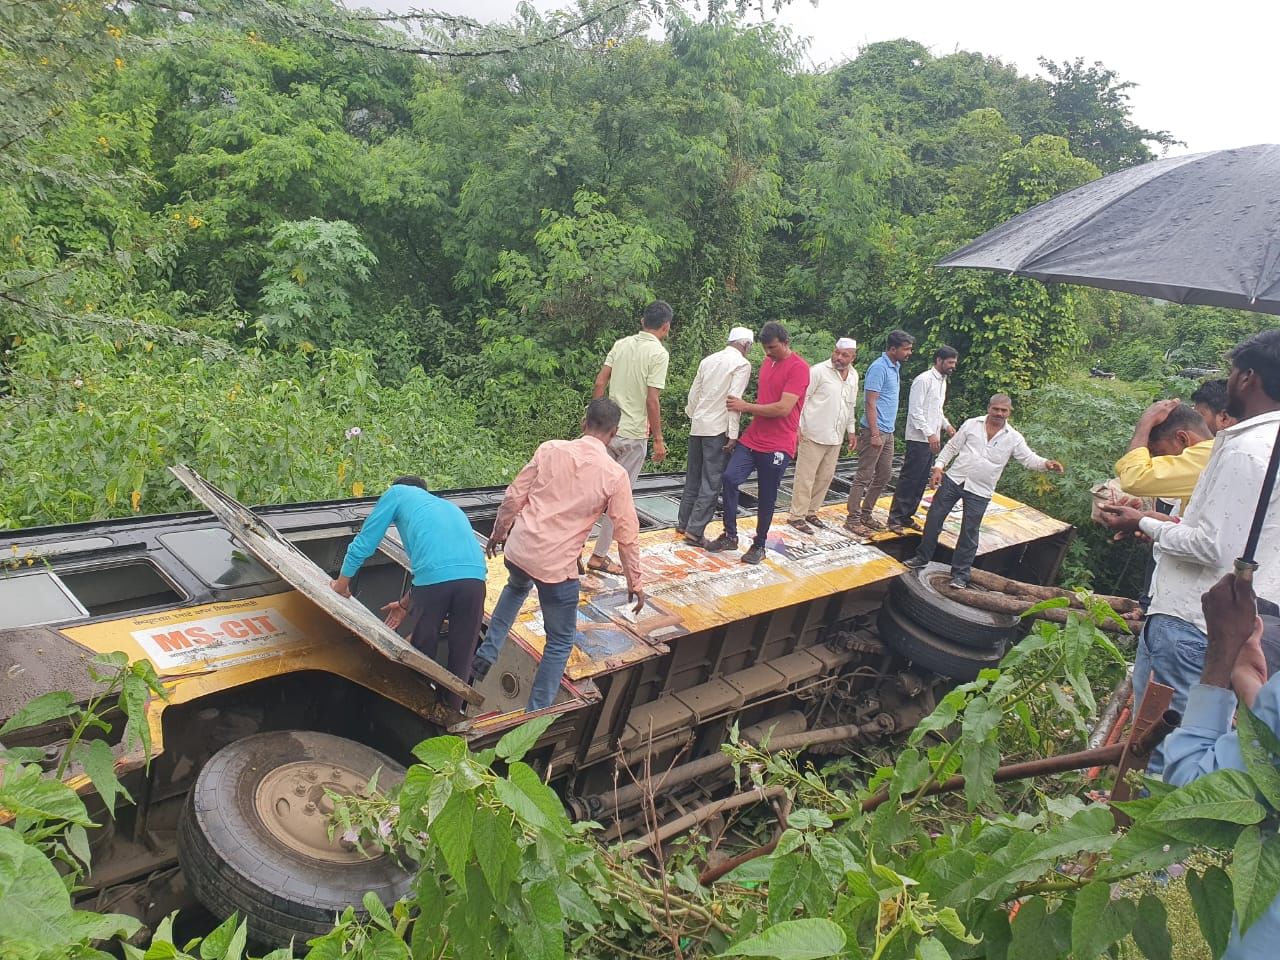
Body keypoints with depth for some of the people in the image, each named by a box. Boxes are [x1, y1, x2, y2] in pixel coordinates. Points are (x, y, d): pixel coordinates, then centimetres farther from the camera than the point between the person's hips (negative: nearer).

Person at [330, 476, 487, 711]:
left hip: (434, 577, -4)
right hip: (474, 576, 4)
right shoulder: (450, 507, 38)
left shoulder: (397, 492, 24)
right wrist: (406, 604, 46)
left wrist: (341, 584, 34)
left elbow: (363, 542, 22)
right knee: (461, 656, 19)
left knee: (422, 654, 17)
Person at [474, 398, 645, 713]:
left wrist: (499, 532, 21)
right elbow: (627, 535, -4)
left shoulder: (550, 449, -2)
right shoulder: (615, 475, -8)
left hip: (519, 549, 4)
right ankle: (536, 713, 19)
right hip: (557, 566, -4)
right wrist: (634, 582, 8)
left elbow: (514, 497, 3)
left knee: (517, 587, 39)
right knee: (561, 641, 16)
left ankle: (487, 653, 32)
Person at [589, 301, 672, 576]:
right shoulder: (659, 353, -12)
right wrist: (658, 439, -9)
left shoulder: (621, 344, 7)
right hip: (633, 434, -6)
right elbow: (652, 400, -16)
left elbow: (600, 383, 5)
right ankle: (599, 555, 11)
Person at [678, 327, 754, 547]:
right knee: (711, 482, -2)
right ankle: (694, 531, -4)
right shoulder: (742, 364, -7)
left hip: (697, 426, 7)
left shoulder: (708, 360, 12)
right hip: (718, 429, -7)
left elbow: (694, 393, 12)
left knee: (693, 477, 16)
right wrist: (733, 434, -15)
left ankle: (683, 523, 23)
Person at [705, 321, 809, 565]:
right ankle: (730, 535, 4)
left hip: (777, 446, -6)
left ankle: (759, 545, 20)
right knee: (729, 478, -8)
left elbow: (783, 408, -20)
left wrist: (746, 407, -13)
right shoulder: (767, 361, 12)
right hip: (752, 438, 6)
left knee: (766, 498, 3)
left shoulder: (798, 368, -14)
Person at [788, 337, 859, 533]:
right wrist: (797, 429, -14)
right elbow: (801, 399, -11)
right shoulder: (818, 371, -11)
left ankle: (811, 512, 24)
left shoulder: (853, 376, 10)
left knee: (826, 477, 12)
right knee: (806, 477, -2)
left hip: (835, 437, 7)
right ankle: (797, 516, 6)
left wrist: (852, 431, 20)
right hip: (813, 435, -7)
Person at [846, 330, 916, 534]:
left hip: (888, 432, 9)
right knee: (864, 476, -4)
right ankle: (853, 518, 3)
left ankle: (865, 514, 24)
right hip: (875, 431, -9)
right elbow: (870, 403, -19)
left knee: (884, 475, 14)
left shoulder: (895, 366, 12)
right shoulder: (879, 368, -16)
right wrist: (875, 434, -22)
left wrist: (887, 431, 18)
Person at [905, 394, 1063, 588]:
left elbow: (1029, 459, -4)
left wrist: (1046, 464, -24)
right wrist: (939, 467, -4)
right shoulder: (971, 424, 0)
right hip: (953, 479, 1)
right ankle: (922, 558, 21)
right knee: (934, 519, 4)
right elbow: (951, 447, 5)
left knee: (970, 532, 3)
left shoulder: (1014, 438, -1)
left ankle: (960, 573, 14)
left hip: (979, 492, -1)